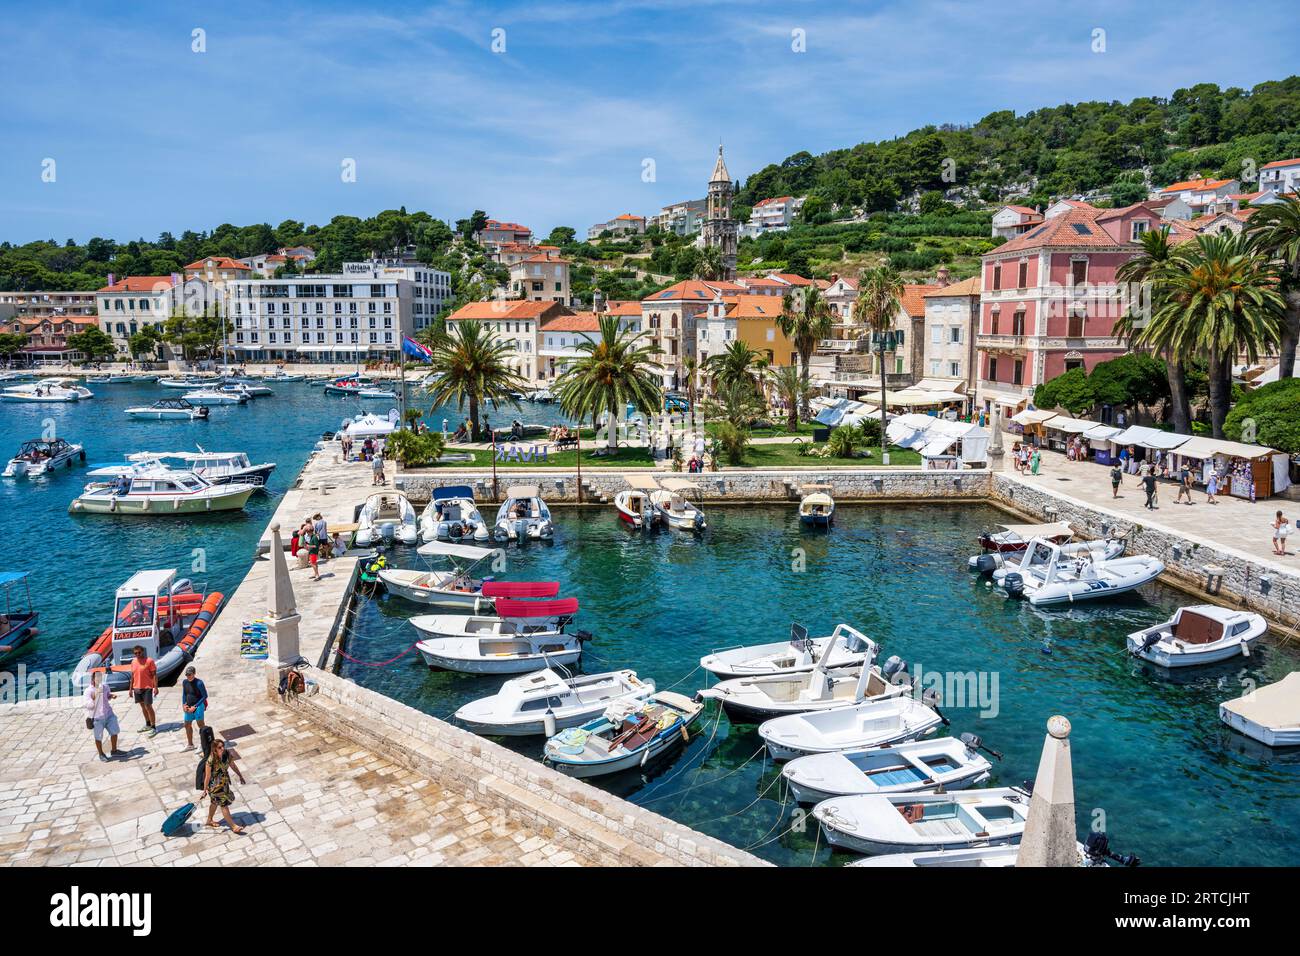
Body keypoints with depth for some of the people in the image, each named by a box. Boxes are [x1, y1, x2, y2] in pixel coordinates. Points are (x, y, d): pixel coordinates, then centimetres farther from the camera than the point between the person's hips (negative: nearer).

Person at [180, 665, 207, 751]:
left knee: (200, 724, -4)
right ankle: (190, 744, 33)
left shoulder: (199, 683, -16)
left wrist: (195, 706, -15)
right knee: (187, 725, 16)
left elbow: (205, 696, -13)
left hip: (198, 706, -7)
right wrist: (184, 705, 3)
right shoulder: (184, 682, 3)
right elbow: (184, 694, 17)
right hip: (189, 707, 7)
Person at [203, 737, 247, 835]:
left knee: (215, 802, 26)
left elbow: (233, 765, 3)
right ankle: (233, 826, 6)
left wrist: (240, 776, 12)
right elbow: (207, 776, -21)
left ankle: (209, 820, 48)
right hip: (214, 784, -6)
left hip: (224, 781, 6)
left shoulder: (227, 754, -14)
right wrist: (205, 789, -13)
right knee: (224, 804, 0)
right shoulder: (211, 760, -31)